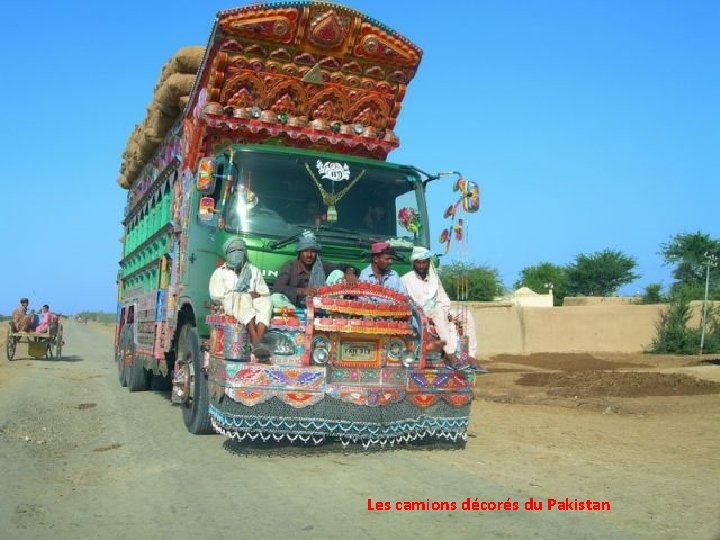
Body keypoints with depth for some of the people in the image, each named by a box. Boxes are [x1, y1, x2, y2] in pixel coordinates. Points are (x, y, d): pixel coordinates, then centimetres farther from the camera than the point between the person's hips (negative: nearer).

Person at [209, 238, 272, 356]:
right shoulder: (220, 272, 20)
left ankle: (259, 341, -47)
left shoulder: (254, 271, 28)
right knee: (245, 299, -37)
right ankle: (255, 342, -50)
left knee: (266, 301, -31)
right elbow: (216, 295, 3)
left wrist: (257, 295, -7)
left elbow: (265, 292, 19)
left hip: (253, 302, 3)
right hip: (230, 304, -3)